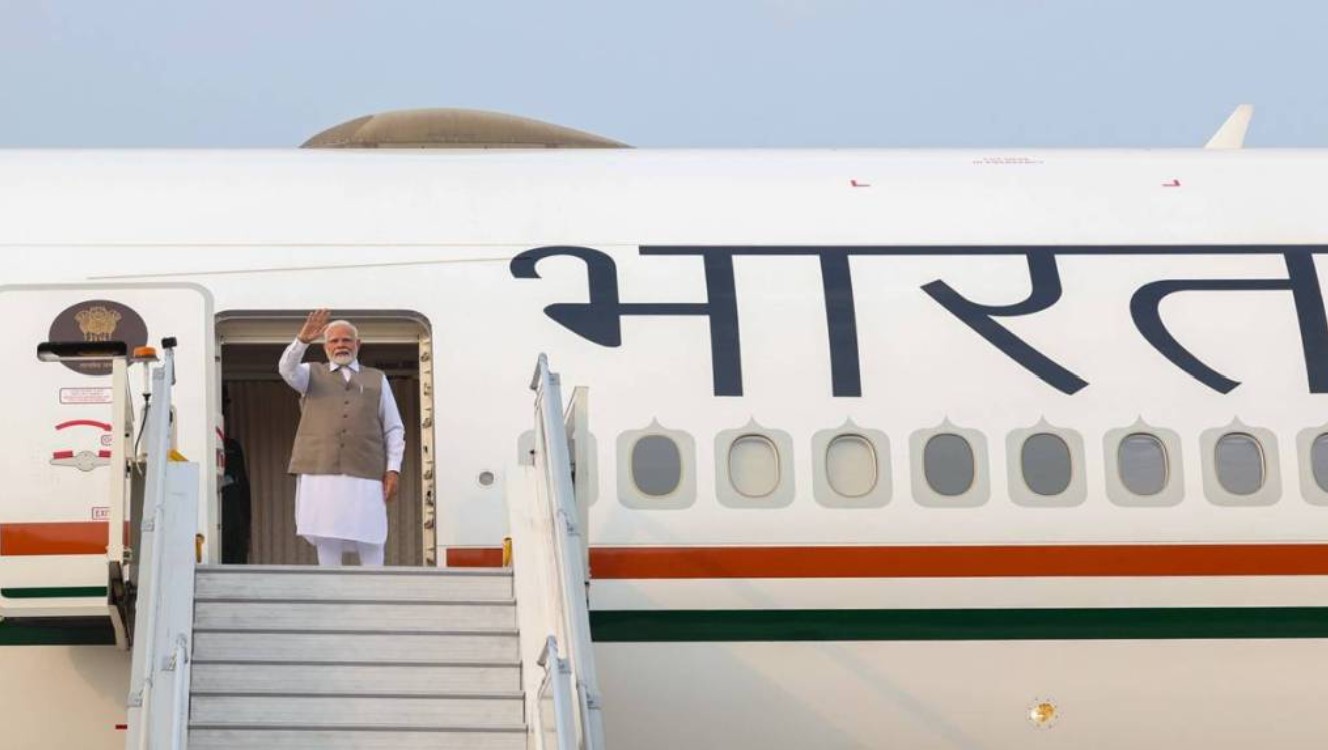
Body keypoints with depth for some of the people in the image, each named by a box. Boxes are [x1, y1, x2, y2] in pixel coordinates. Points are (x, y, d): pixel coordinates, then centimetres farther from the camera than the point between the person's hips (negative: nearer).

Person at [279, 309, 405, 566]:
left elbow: (394, 429, 14)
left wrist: (393, 469, 1)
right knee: (326, 540, -3)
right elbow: (287, 370, -7)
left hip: (364, 473, 0)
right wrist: (303, 340, -25)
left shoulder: (377, 380, 18)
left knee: (369, 541, -4)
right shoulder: (313, 374, 17)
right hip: (320, 472, 0)